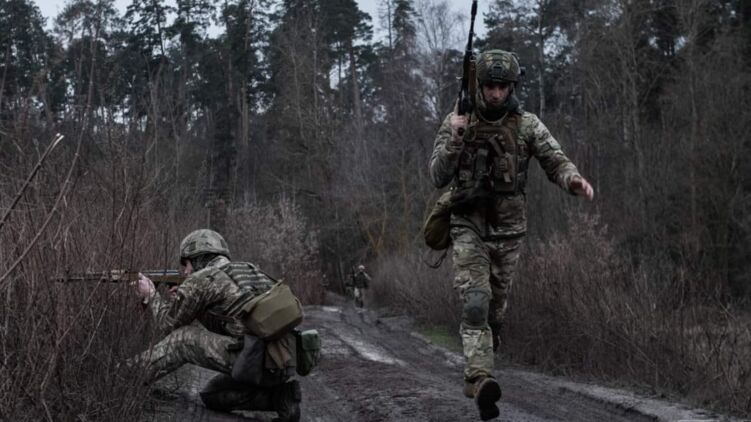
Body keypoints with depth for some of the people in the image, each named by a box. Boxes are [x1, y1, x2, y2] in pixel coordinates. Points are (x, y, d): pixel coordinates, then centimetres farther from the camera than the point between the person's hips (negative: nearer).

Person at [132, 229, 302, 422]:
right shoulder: (249, 271, 24)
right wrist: (182, 298, 29)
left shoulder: (201, 279, 1)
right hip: (284, 366, 8)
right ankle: (280, 395, 10)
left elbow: (169, 323, 14)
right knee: (211, 396, 24)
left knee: (184, 339, 8)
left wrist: (151, 296, 30)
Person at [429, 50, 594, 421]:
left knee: (495, 308, 13)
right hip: (468, 227, -2)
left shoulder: (527, 125, -1)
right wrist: (455, 139, -23)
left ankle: (476, 378, 34)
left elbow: (555, 162, -9)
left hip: (509, 230, 2)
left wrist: (573, 179, -33)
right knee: (475, 302, -20)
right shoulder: (456, 122, -3)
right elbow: (438, 178, -7)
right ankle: (480, 380, -32)